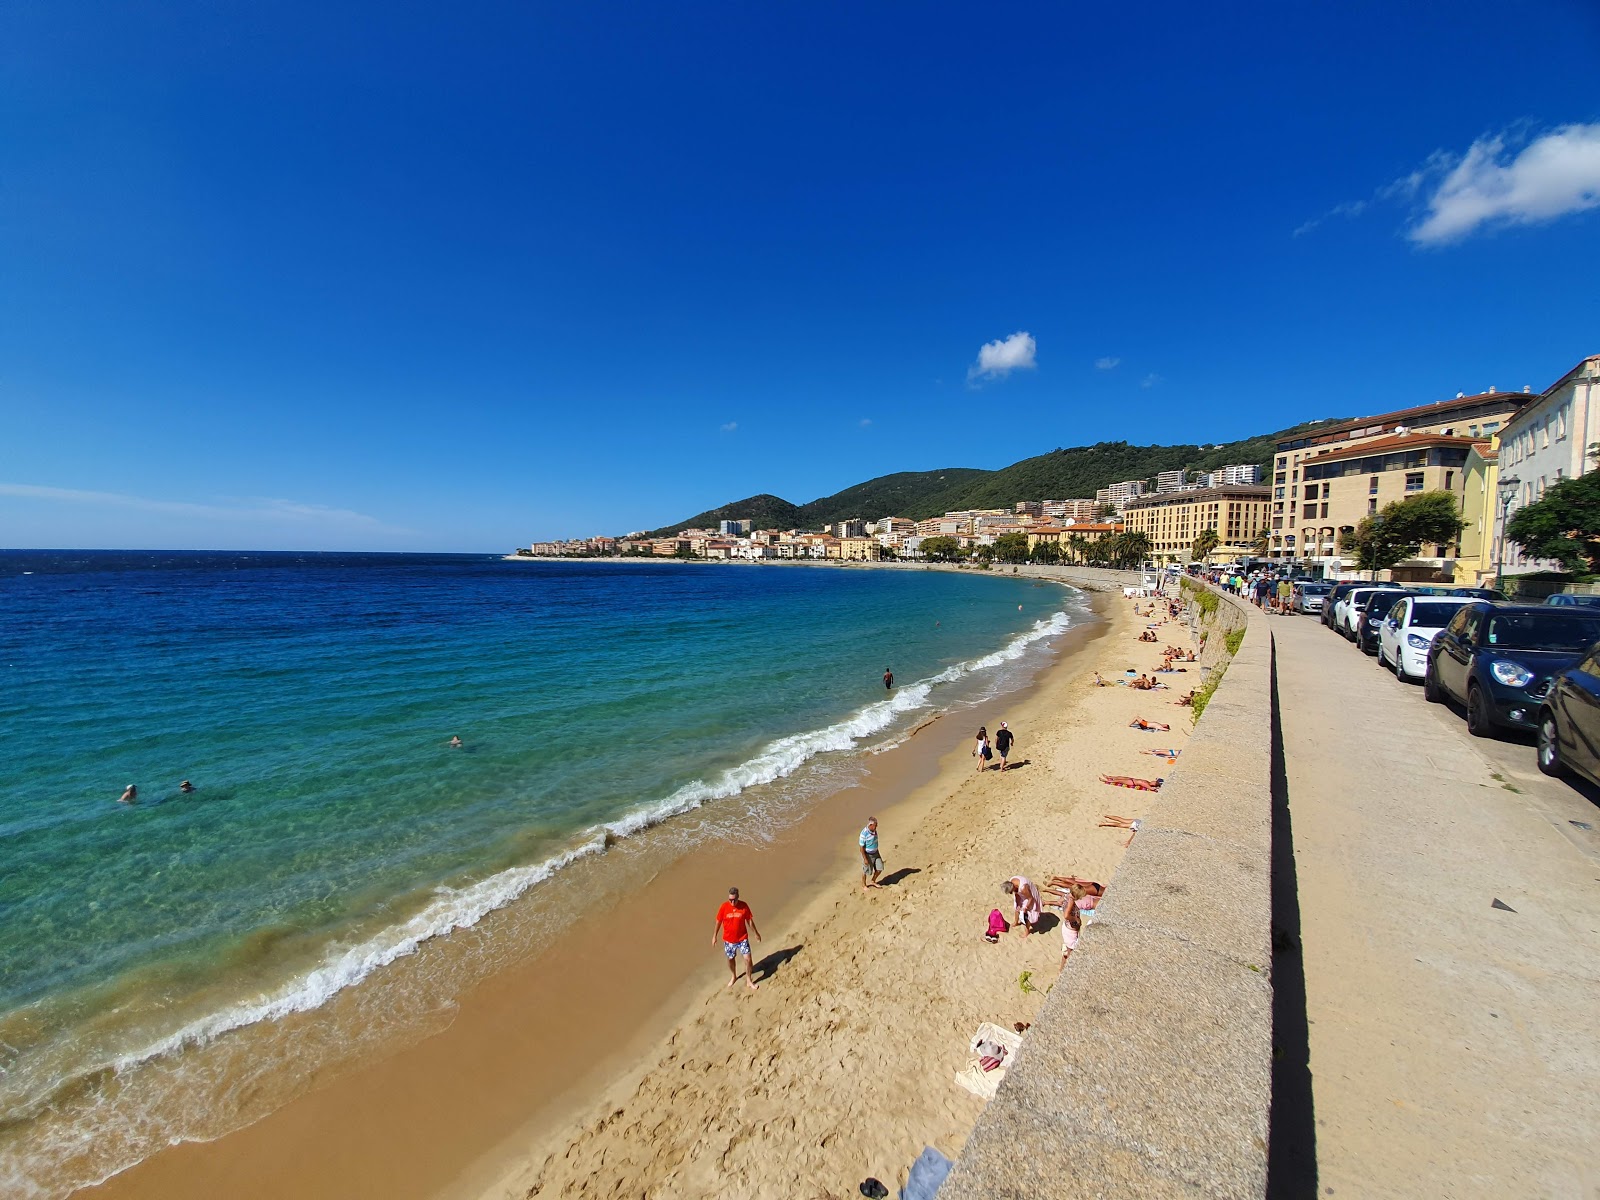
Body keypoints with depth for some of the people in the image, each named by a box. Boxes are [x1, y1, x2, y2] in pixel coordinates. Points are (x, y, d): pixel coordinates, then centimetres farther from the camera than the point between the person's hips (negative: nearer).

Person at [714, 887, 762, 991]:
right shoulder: (724, 906, -16)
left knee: (747, 959, -3)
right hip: (728, 939, 1)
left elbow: (749, 920, -3)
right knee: (730, 959, 17)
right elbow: (719, 921, -3)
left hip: (743, 938, -1)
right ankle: (733, 977, 44)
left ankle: (749, 980, 19)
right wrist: (715, 936, 4)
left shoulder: (744, 905, -15)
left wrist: (756, 933, 5)